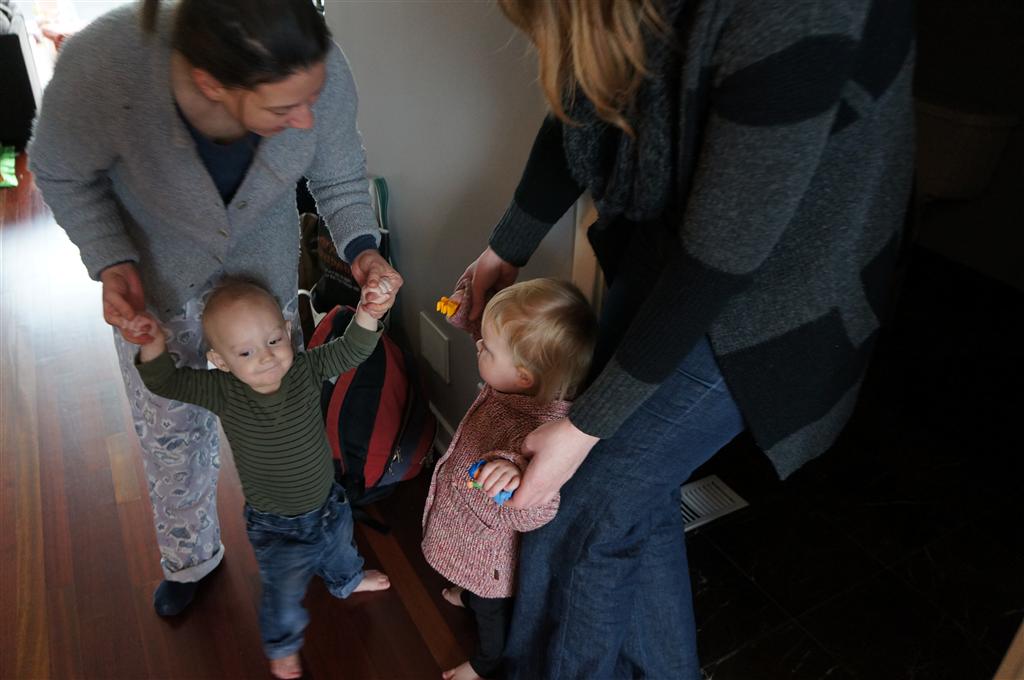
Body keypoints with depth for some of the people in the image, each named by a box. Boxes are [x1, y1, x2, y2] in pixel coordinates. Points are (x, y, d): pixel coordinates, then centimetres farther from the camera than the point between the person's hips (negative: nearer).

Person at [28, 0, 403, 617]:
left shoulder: (319, 70, -34)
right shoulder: (99, 67, -39)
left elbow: (341, 179, -12)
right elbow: (62, 173, -15)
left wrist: (361, 247, -29)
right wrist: (111, 262, -29)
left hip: (265, 263, 1)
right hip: (156, 272, 0)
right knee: (170, 428, 16)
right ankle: (191, 559, 46)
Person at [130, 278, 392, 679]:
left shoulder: (306, 371, -22)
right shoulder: (222, 391, -24)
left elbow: (352, 350, -29)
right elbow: (164, 382, -20)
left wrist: (367, 313, -49)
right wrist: (154, 346, -40)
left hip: (328, 504, 3)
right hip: (277, 528, -2)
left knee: (340, 549, 35)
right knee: (284, 594, 19)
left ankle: (346, 582, 71)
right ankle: (282, 646, 52)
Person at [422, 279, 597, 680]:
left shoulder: (539, 430, -46)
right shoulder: (515, 387, -21)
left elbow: (532, 515, -48)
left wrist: (515, 471, -66)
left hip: (491, 551, -7)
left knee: (492, 610, 27)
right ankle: (470, 596, 74)